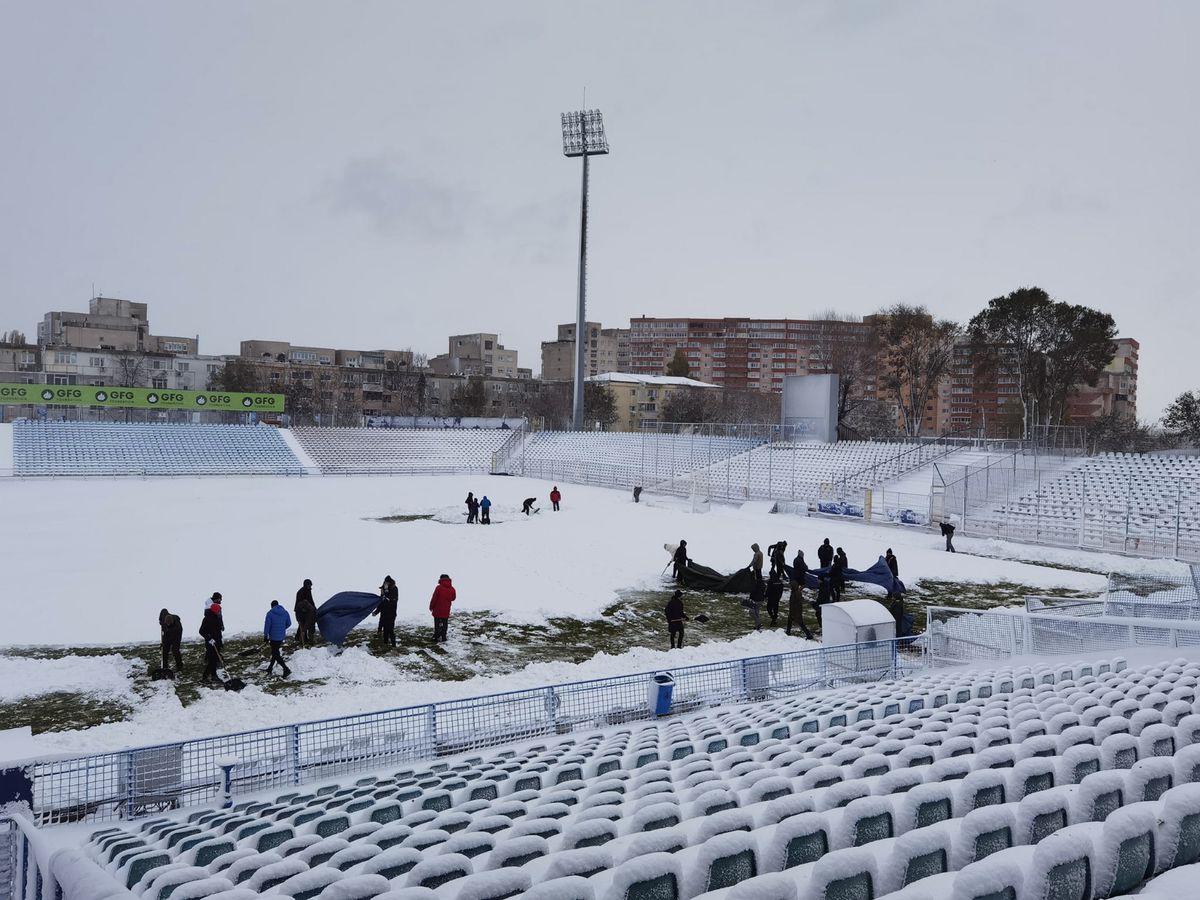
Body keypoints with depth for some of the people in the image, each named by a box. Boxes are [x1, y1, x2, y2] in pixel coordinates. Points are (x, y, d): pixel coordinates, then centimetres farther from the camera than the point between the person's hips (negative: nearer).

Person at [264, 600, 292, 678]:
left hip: (274, 637, -6)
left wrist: (265, 636, -2)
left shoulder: (270, 613, -12)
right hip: (282, 636, 6)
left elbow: (267, 625, -12)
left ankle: (286, 669, -12)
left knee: (275, 654, -1)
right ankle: (270, 669, 32)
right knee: (275, 652, 21)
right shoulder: (285, 612, 3)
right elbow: (289, 624, 9)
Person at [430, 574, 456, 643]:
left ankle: (436, 637, 9)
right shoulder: (452, 589, -3)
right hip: (446, 611, 3)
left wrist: (431, 607, 0)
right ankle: (443, 638, 14)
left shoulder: (438, 588, -15)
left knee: (437, 624, 7)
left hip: (437, 610, -3)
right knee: (445, 624, 12)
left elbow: (434, 598, -12)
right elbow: (453, 598, 12)